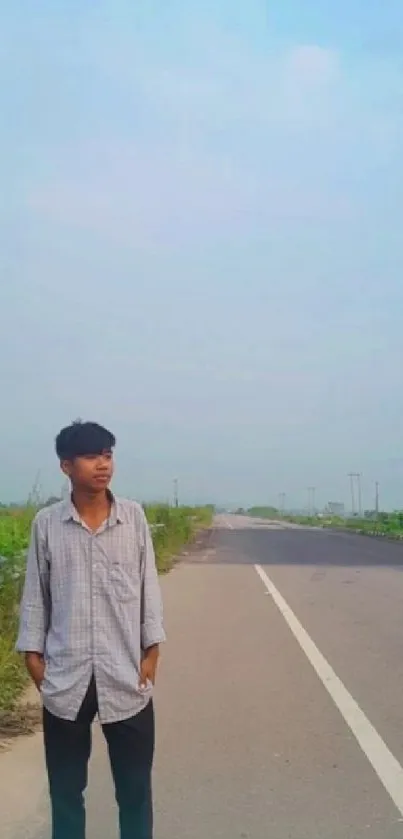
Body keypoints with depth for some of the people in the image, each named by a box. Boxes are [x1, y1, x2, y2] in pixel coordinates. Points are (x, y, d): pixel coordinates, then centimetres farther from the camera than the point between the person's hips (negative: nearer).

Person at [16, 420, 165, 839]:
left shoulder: (134, 517, -3)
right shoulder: (46, 523, -4)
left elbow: (149, 587, 2)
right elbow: (35, 593, 4)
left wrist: (152, 651, 0)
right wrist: (32, 653, 2)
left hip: (126, 674, 0)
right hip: (65, 676, 0)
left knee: (135, 783, 12)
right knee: (65, 785, 15)